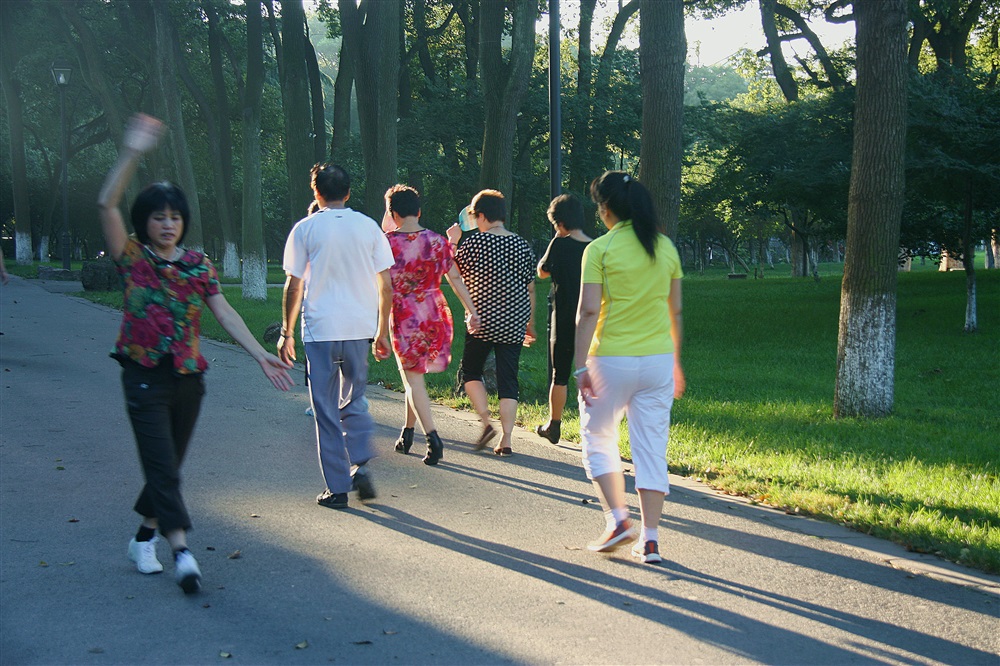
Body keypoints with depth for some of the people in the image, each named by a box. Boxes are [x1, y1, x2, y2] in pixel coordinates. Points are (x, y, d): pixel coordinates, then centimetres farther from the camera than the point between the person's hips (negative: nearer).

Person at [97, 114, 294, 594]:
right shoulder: (132, 257, -3)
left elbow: (225, 313, 1)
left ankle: (144, 539, 30)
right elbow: (106, 205, -17)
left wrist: (261, 355, -9)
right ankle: (181, 552, -12)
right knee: (162, 466, -10)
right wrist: (132, 153, -26)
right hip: (144, 376, -4)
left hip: (188, 376, 4)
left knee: (170, 464, 13)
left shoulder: (198, 264, 6)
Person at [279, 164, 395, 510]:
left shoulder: (305, 228, -2)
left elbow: (293, 286, -2)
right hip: (360, 328, 3)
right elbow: (386, 286, 6)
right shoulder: (368, 227, 5)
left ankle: (337, 487, 7)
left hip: (320, 329, -3)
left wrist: (286, 332, 7)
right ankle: (360, 464, 0)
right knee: (353, 400, 19)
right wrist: (382, 332, 14)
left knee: (326, 410, 5)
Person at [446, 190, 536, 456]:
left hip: (482, 323, -3)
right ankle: (506, 440, 2)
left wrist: (452, 242, 11)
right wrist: (530, 323, 20)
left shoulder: (475, 242, -9)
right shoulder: (522, 245, 5)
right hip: (514, 324, 4)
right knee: (508, 380, 5)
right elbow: (530, 288, 11)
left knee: (470, 371, 16)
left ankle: (487, 422, 0)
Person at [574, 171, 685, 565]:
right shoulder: (666, 248, 7)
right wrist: (676, 361, 20)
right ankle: (649, 538, 7)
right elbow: (675, 311, 11)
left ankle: (618, 517, 3)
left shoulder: (600, 249, -7)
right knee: (652, 448, 7)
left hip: (611, 360, -4)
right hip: (658, 359, 4)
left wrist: (582, 366, -9)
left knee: (598, 439, 15)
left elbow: (588, 311, -12)